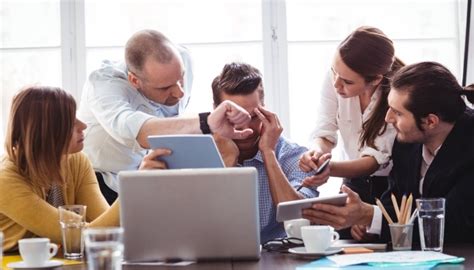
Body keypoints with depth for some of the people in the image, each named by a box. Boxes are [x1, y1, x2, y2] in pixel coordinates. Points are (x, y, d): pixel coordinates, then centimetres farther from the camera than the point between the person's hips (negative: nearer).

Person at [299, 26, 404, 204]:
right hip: (354, 182, 1)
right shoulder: (334, 77, -13)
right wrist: (317, 151, -32)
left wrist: (330, 167, -41)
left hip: (394, 186, -1)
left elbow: (375, 159, -23)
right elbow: (325, 134, -8)